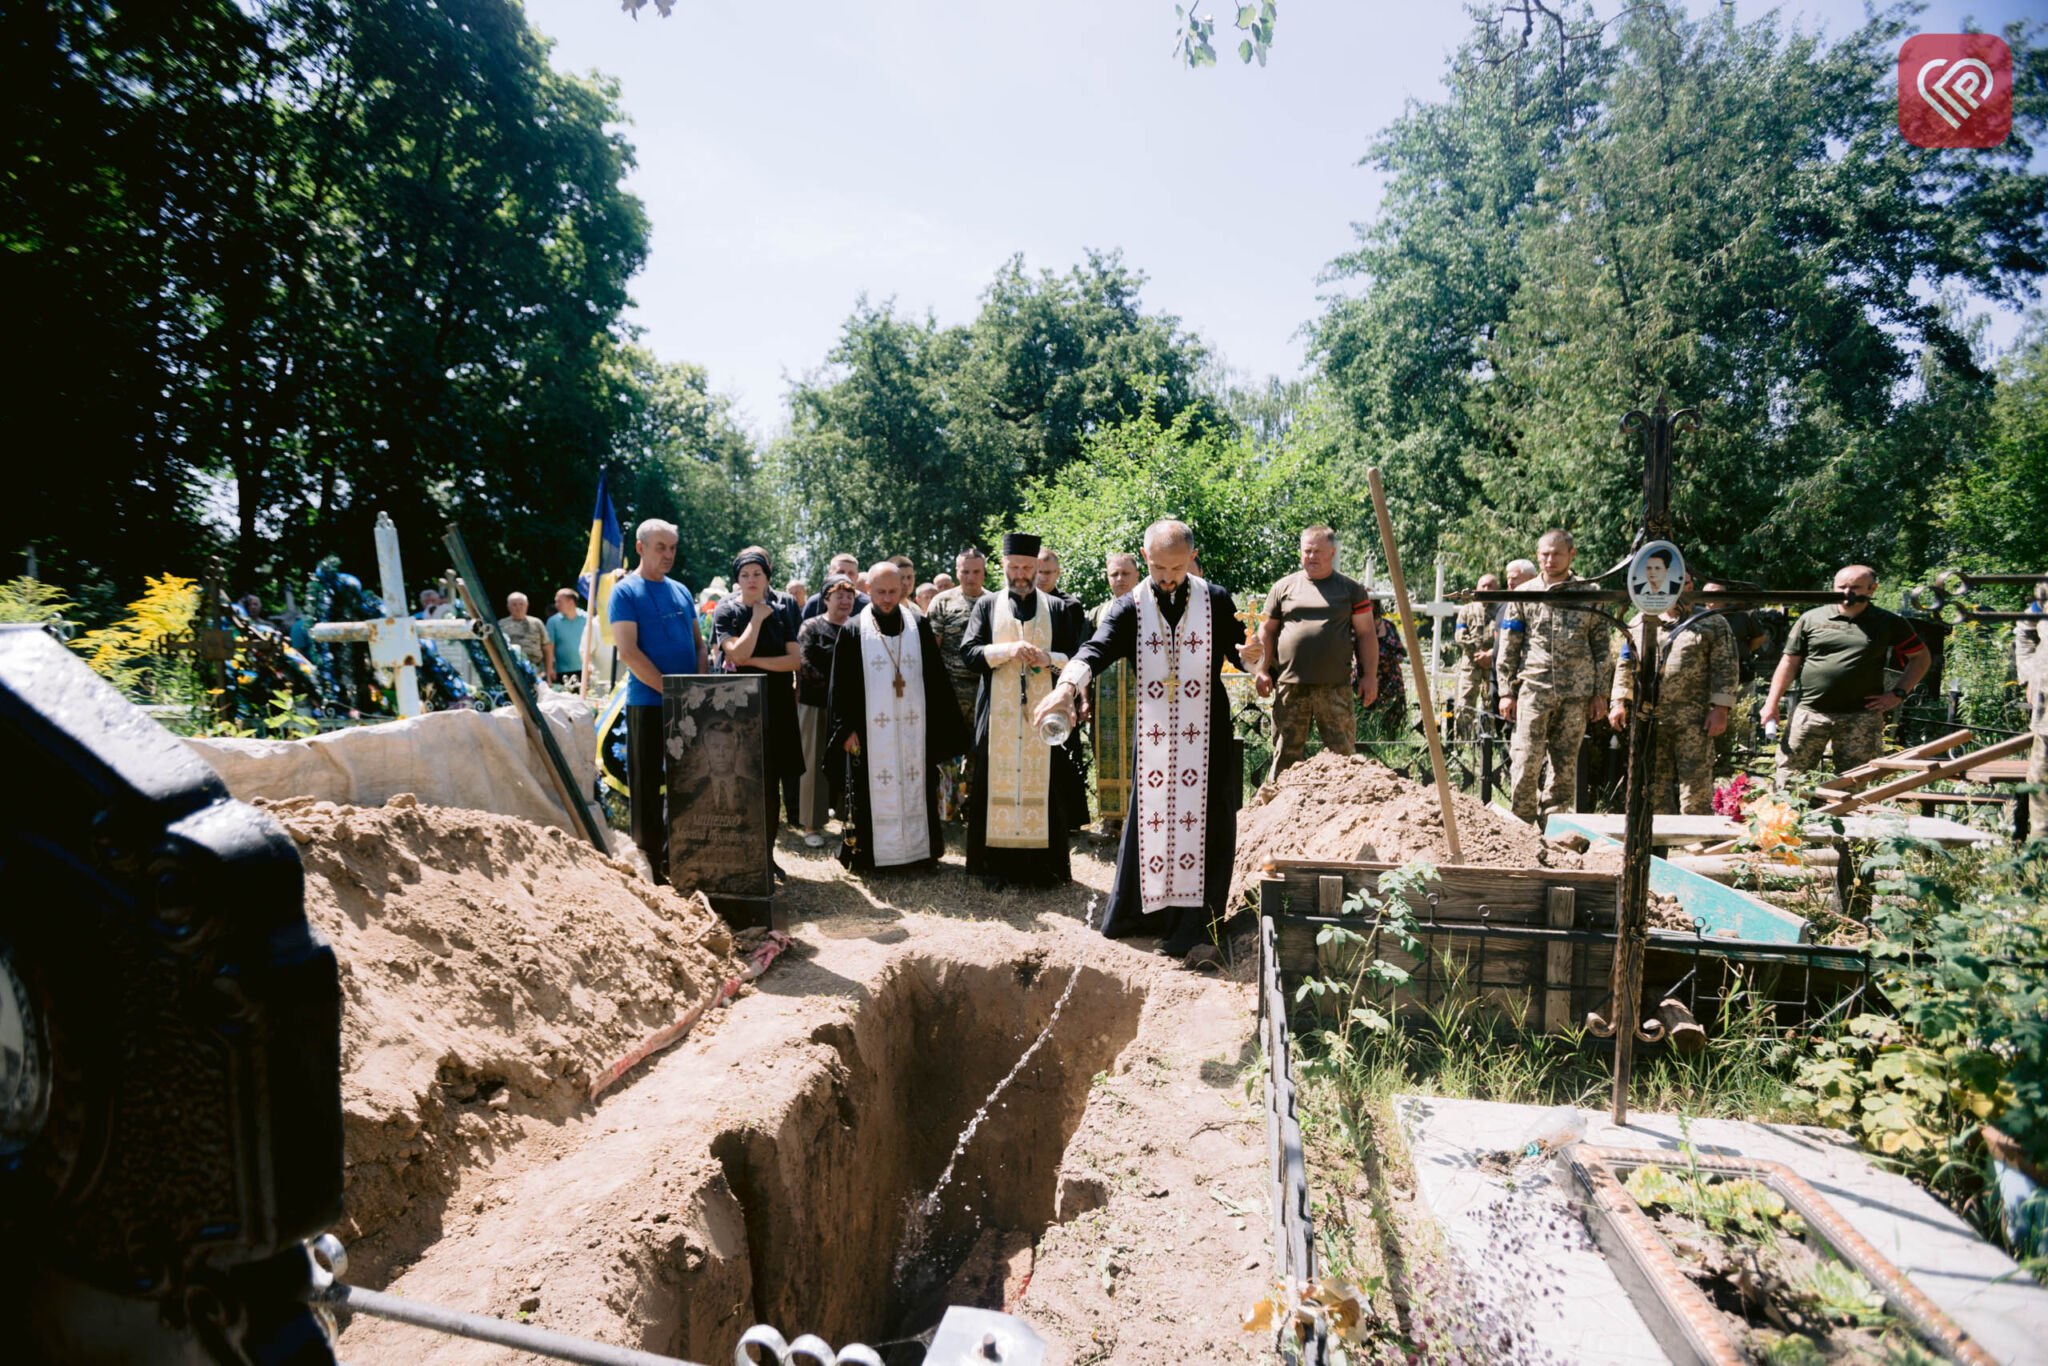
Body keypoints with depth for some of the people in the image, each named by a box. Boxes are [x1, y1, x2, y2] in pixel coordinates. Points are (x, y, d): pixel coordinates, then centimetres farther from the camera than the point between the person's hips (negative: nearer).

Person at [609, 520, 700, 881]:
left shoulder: (681, 592, 14)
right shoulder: (626, 591, -5)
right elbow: (628, 652, -15)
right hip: (648, 703, -6)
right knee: (647, 784, 2)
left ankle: (673, 854, 27)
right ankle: (649, 860, 12)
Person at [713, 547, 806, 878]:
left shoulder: (781, 612, 9)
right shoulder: (726, 612, 1)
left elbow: (795, 659, -2)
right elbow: (738, 654, -15)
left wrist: (754, 661, -10)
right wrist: (757, 618, -9)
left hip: (777, 705, 2)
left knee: (771, 786, 4)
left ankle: (767, 854, 15)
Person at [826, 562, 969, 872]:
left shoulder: (920, 626, 6)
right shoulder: (853, 631, 1)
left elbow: (936, 678, 7)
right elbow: (841, 684, 0)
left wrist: (938, 725, 3)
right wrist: (847, 729, -6)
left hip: (914, 730, 2)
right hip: (871, 732, -2)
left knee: (916, 790, 8)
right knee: (875, 795, 3)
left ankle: (918, 847, 21)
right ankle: (869, 852, 15)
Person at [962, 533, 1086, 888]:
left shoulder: (1058, 608, 10)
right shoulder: (987, 604, 10)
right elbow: (969, 652, 1)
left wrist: (1050, 659, -12)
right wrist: (1009, 650, -14)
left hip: (1043, 712, 0)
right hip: (999, 713, 0)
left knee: (1042, 785, 0)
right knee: (998, 783, 0)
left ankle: (1043, 864, 8)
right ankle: (998, 863, 7)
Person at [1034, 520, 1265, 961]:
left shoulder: (1216, 601, 2)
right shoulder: (1129, 609, -1)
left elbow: (1239, 654, 7)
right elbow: (1096, 649, -17)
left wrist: (1250, 656, -18)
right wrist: (1067, 685, -36)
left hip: (1205, 735, 0)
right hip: (1152, 736, 0)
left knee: (1206, 824, -1)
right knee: (1148, 821, 6)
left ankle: (1192, 929, 7)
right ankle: (1135, 912, 25)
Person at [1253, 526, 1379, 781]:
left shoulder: (1351, 588, 9)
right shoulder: (1284, 587, 12)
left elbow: (1366, 633, 9)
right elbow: (1267, 630, 15)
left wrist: (1370, 675, 2)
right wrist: (1262, 670, 5)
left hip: (1335, 687, -1)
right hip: (1290, 685, 1)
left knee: (1342, 754, 0)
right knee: (1286, 753, 4)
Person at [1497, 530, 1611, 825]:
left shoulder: (1589, 595, 10)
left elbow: (1601, 647, 11)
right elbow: (1508, 648, 7)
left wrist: (1600, 693, 5)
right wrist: (1506, 691, 1)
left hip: (1575, 693, 1)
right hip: (1533, 690, -1)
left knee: (1565, 766, 6)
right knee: (1527, 763, -6)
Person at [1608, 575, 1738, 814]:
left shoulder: (1712, 623, 6)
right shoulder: (1640, 623, 15)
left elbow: (1726, 669, 0)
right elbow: (1625, 666, 18)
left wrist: (1720, 710, -8)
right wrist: (1618, 702, 8)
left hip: (1692, 720, -3)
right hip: (1647, 718, 3)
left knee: (1696, 784, -3)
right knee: (1652, 785, 9)